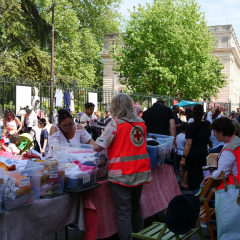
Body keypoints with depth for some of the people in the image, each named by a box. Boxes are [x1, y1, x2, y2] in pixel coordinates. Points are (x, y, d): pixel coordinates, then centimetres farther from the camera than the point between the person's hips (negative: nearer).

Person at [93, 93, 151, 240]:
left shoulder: (116, 124, -11)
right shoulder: (141, 123, 5)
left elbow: (97, 147, -12)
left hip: (122, 173, -6)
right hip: (141, 171, 6)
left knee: (124, 213, 0)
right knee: (136, 207, 21)